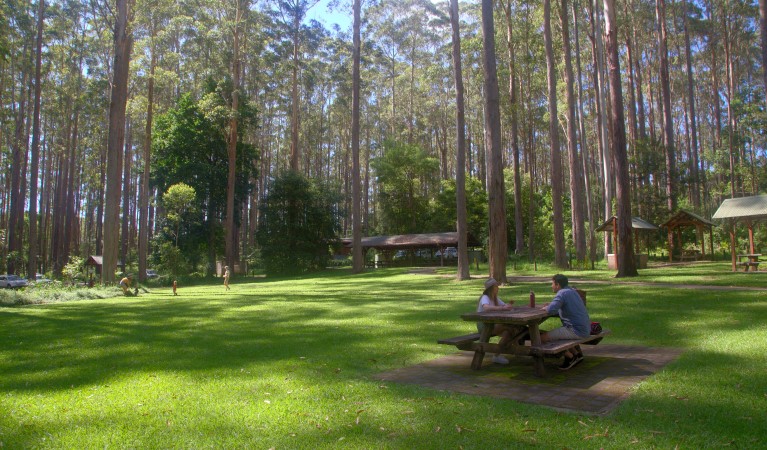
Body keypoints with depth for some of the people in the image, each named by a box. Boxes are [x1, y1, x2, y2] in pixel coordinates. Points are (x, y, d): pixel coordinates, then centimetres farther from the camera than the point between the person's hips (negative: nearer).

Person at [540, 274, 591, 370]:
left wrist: (546, 308, -4)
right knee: (555, 332, 30)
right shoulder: (572, 291, 16)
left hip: (576, 331, -10)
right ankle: (576, 354, 19)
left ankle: (571, 357, 0)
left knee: (543, 337, -11)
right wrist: (551, 305, 12)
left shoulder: (562, 293, -13)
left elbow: (551, 310, -27)